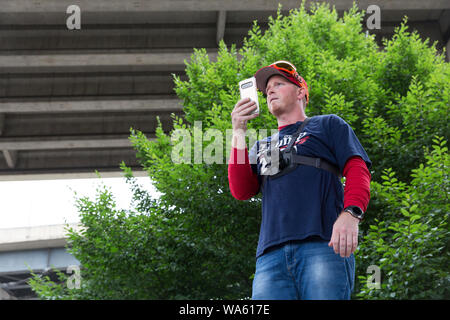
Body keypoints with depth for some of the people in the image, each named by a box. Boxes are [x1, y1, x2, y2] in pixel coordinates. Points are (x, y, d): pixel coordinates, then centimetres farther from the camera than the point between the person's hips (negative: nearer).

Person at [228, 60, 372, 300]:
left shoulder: (328, 125, 21)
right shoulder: (261, 147, 32)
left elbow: (357, 171, 6)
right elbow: (241, 191, 15)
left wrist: (350, 213, -15)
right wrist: (239, 133, 11)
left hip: (323, 246, -3)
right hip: (271, 255, 3)